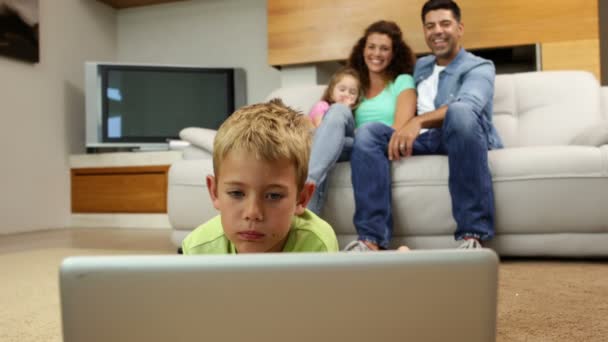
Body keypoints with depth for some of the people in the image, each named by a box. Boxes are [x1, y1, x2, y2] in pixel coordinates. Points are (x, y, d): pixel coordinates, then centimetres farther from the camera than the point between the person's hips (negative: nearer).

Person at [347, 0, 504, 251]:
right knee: (369, 132, -19)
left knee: (460, 113, -37)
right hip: (424, 141, 5)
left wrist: (418, 121, -34)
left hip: (465, 138, -4)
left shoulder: (479, 67, 7)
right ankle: (371, 239, -30)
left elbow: (469, 104, -17)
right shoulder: (420, 67, 28)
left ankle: (472, 235, -38)